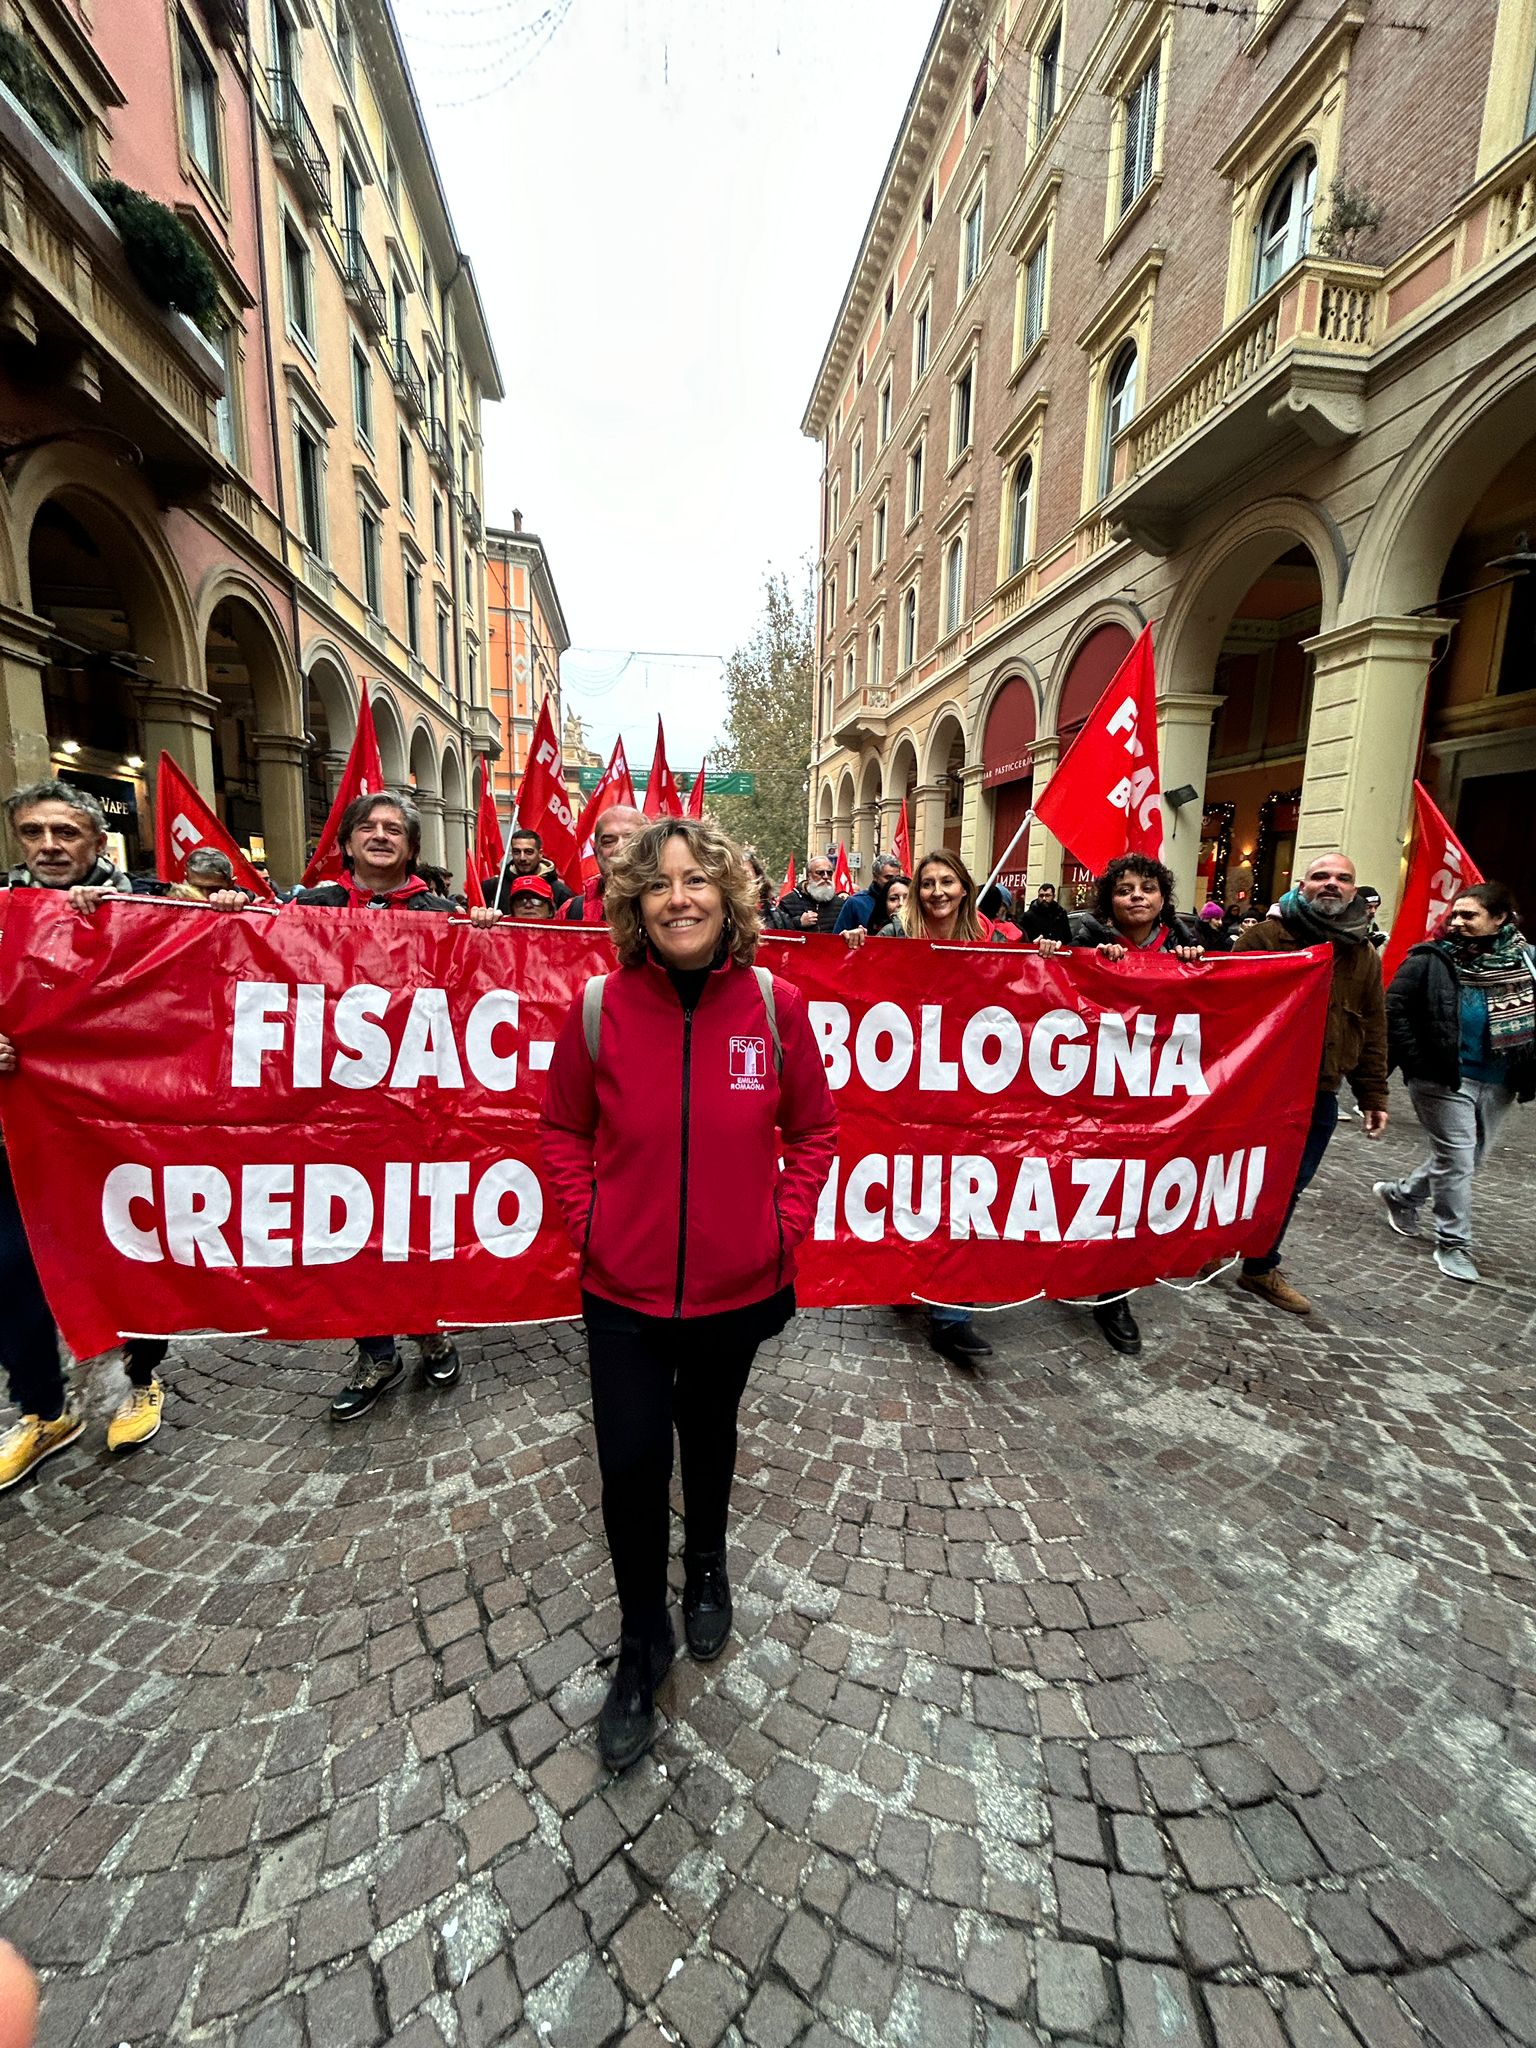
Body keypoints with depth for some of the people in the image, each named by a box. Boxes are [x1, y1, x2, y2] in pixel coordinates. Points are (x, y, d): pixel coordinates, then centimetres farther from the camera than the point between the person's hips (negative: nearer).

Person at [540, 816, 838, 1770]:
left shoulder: (774, 1004, -12)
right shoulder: (600, 1006, -12)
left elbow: (814, 1128, 0)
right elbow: (564, 1129, 2)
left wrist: (785, 1227, -6)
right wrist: (588, 1220, -6)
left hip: (736, 1283, 1)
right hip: (623, 1288, 0)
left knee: (709, 1432, 25)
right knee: (631, 1460, 8)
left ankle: (707, 1565, 57)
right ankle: (642, 1642, 40)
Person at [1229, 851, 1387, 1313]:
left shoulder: (1365, 954, 10)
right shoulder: (1266, 935, -7)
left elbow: (1372, 1030, 13)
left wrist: (1373, 1094, 11)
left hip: (1319, 1092, 5)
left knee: (1289, 1186, 14)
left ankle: (1261, 1268, 30)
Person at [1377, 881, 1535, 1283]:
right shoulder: (1432, 961, -11)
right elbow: (1394, 1010, -11)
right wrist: (1417, 1063, -14)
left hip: (1499, 1084, 5)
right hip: (1443, 1080, -5)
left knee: (1470, 1157, 18)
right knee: (1456, 1159, 0)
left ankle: (1401, 1193, 39)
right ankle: (1454, 1243, 14)